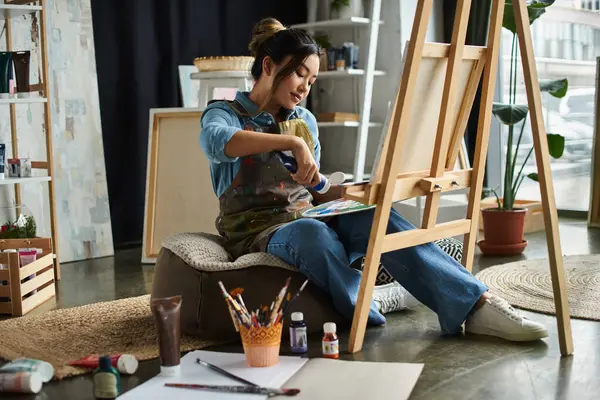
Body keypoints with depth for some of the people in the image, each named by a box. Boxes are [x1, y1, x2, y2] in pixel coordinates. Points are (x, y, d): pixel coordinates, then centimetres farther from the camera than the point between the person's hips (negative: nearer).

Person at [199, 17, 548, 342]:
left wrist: (343, 193, -1)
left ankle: (476, 305, -33)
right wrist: (291, 142, -38)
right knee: (310, 232, -41)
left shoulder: (306, 121, 16)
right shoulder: (226, 114, -2)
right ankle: (370, 313, -21)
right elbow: (215, 141, -29)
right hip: (259, 232, -4)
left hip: (310, 218, 5)